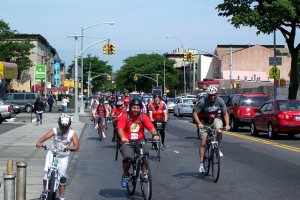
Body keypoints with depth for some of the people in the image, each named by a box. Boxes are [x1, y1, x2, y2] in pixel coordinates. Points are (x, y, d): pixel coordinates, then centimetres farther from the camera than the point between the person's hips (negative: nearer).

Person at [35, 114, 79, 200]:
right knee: (46, 171, -18)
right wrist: (39, 142, -43)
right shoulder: (55, 131, -10)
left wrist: (70, 148, -43)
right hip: (52, 153, 0)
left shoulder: (72, 133, -11)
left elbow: (76, 146, -21)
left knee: (62, 177, 3)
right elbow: (45, 136, -23)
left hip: (63, 157, 0)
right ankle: (44, 191, -2)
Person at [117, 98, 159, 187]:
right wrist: (122, 137, -39)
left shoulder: (143, 117, 1)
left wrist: (155, 135, -31)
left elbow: (151, 127, -10)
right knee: (128, 158, -24)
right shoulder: (125, 117, -6)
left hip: (140, 141, 2)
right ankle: (125, 175, 5)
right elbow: (119, 128, -20)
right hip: (127, 142, -2)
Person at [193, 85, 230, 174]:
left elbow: (225, 114, -11)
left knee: (219, 131, -31)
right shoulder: (202, 102, -24)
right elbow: (195, 113, -20)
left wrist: (227, 124, -26)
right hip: (204, 122, -1)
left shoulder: (220, 101, -17)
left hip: (216, 119, 2)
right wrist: (199, 123, -35)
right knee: (203, 142, -8)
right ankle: (201, 164, 0)